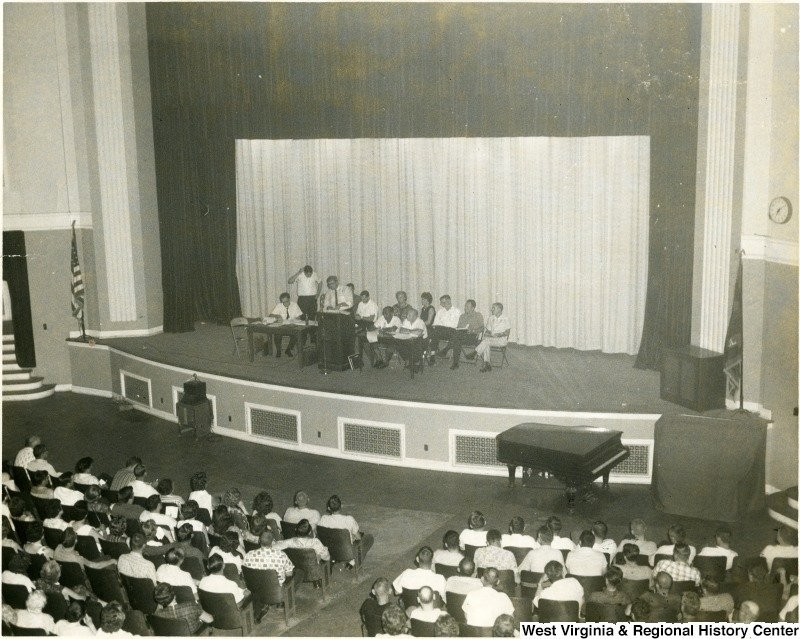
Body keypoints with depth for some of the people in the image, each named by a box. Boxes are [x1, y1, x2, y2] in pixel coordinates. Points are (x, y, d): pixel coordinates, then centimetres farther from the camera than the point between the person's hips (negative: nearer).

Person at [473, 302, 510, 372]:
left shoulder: (506, 319, 2)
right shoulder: (491, 318, 18)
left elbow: (507, 332, -4)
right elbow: (488, 330, 16)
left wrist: (499, 334, -20)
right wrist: (486, 333, -7)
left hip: (502, 339, -5)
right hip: (491, 339, 5)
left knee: (487, 340, -32)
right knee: (486, 345, -30)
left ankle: (476, 354, -29)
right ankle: (487, 364, -33)